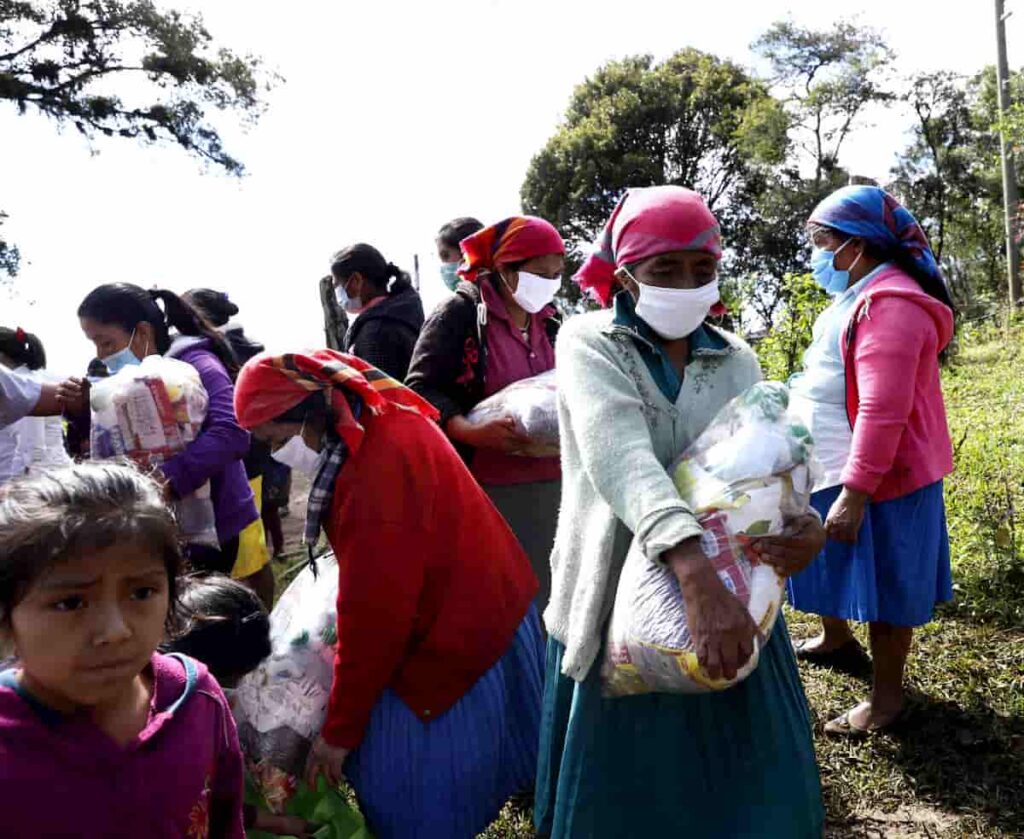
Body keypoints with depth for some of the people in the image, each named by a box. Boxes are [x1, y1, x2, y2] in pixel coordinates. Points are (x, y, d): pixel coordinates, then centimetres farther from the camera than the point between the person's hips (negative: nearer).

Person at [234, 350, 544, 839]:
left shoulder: (375, 468, -31)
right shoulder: (384, 417, -1)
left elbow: (373, 611, -25)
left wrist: (339, 730, -14)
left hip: (450, 643, -10)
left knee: (408, 795, 6)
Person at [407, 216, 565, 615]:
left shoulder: (549, 321, 13)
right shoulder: (458, 313, -7)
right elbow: (421, 391, -10)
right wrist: (472, 432, -26)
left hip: (546, 483, 6)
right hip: (481, 487, -5)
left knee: (540, 592, 10)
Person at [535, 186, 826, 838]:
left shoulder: (737, 361, 5)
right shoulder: (588, 344, -9)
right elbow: (621, 455, -26)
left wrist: (805, 524, -25)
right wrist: (697, 575, -40)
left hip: (730, 594, 4)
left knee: (754, 780, 15)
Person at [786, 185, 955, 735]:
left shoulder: (888, 306, -22)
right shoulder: (863, 296, 10)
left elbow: (883, 410, -28)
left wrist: (854, 494, -29)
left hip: (875, 477, -10)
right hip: (835, 468, 10)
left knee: (883, 585, 6)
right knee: (829, 561, 25)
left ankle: (887, 697, 24)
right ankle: (836, 639, 49)